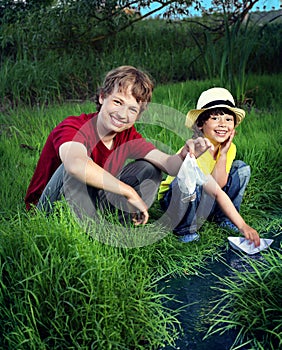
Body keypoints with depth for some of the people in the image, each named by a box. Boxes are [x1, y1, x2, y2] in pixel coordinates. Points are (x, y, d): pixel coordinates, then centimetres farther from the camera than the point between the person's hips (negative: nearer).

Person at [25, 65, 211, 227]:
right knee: (79, 169, -34)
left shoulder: (127, 135, -4)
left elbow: (168, 164, -14)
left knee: (149, 169, -5)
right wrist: (129, 193, -42)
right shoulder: (74, 128, -24)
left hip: (92, 202, 6)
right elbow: (75, 163, -48)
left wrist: (185, 155, -38)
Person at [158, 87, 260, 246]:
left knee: (242, 169, -6)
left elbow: (220, 184, -18)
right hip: (174, 199, -6)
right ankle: (185, 228, -14)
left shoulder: (229, 148, -7)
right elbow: (216, 193, -36)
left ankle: (223, 217, 6)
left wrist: (223, 154, -25)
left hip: (206, 202, 6)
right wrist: (243, 226, -39)